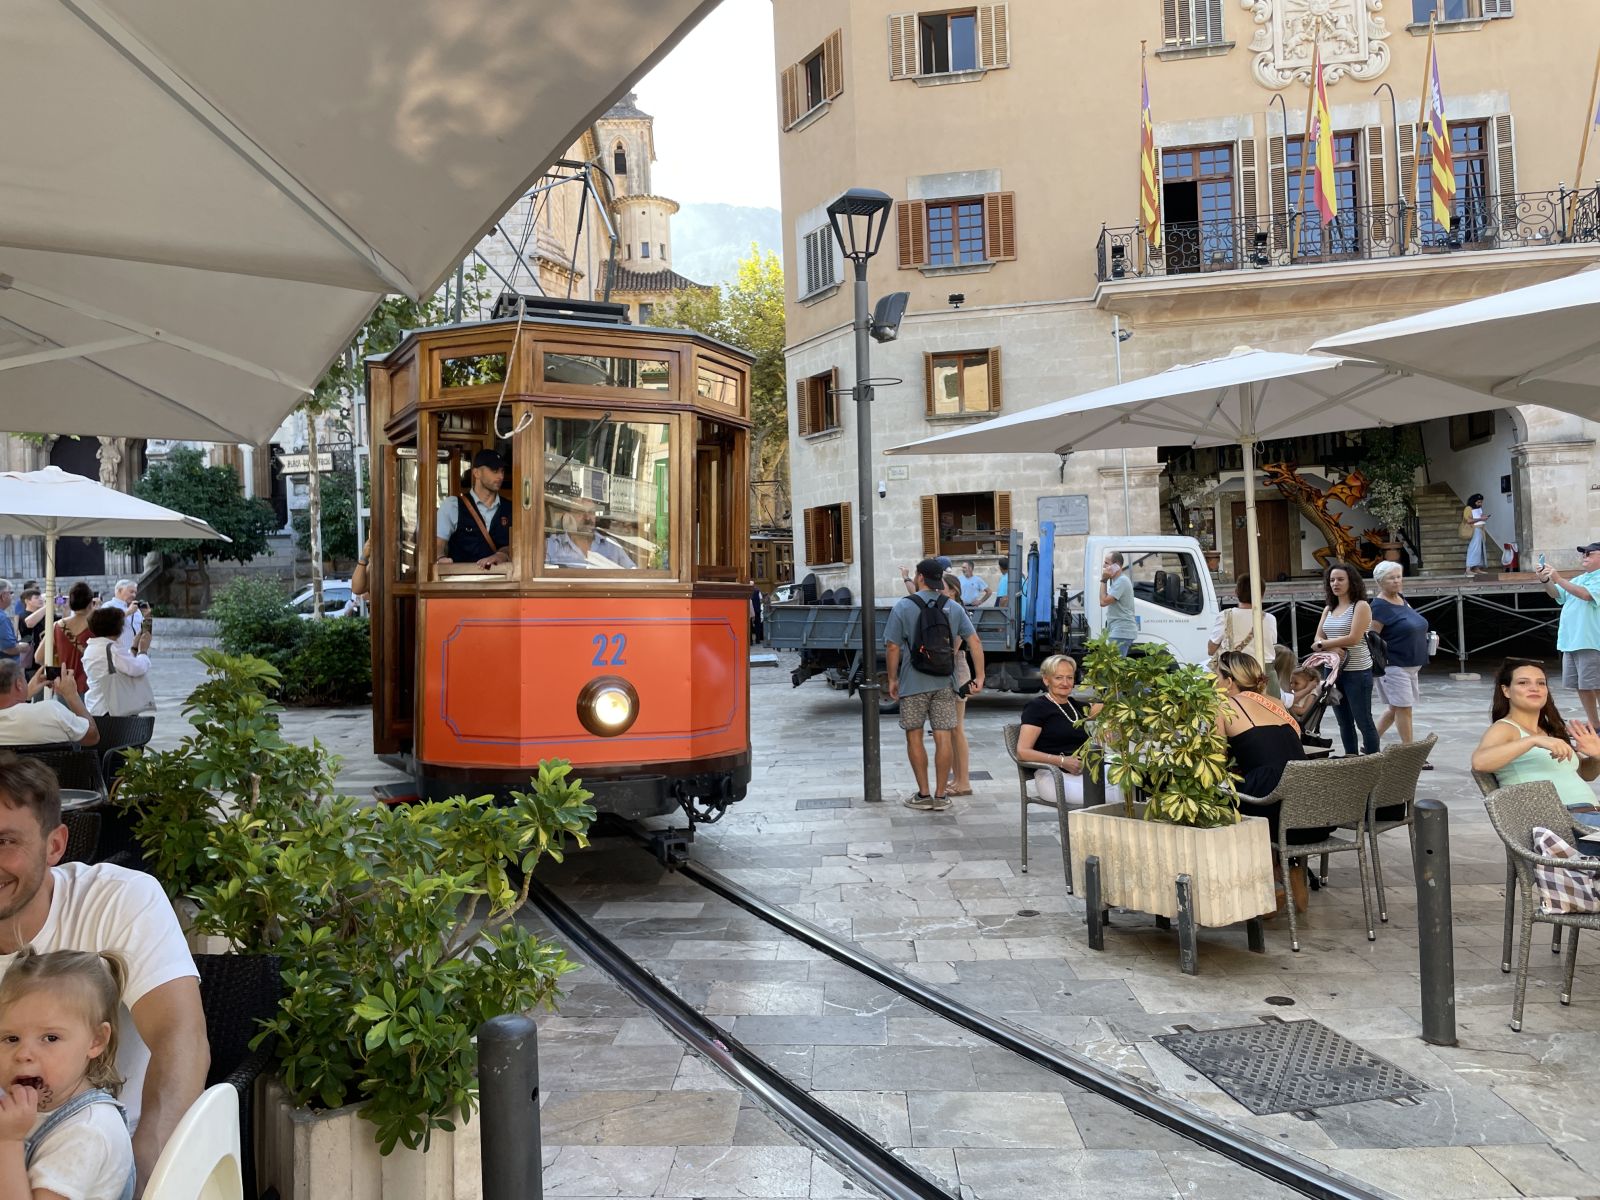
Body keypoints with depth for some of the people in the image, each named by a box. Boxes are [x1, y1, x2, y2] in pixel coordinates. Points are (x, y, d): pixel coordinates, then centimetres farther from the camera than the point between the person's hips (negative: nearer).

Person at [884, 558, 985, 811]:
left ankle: (924, 794, 10)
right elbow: (974, 642, -1)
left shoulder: (903, 606, -6)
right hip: (944, 683, 3)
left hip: (913, 683, -3)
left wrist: (892, 679, 4)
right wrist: (979, 677, 2)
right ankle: (940, 795, 10)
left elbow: (892, 648, -7)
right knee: (943, 738, 5)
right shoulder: (954, 608, 4)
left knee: (914, 737, 8)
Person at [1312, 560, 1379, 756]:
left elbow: (1354, 638, -18)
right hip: (1333, 670, 7)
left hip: (1357, 671, -7)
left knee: (1363, 721, -2)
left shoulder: (1361, 606, -7)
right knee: (1344, 723, 13)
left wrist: (1323, 644, -8)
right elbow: (1318, 639, 5)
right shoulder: (1329, 609, 12)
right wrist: (1333, 649, -17)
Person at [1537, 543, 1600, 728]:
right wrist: (1545, 581, -5)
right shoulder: (1578, 579, 19)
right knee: (1581, 686, 11)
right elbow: (1556, 593, 15)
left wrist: (1558, 579, -23)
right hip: (1570, 641, 8)